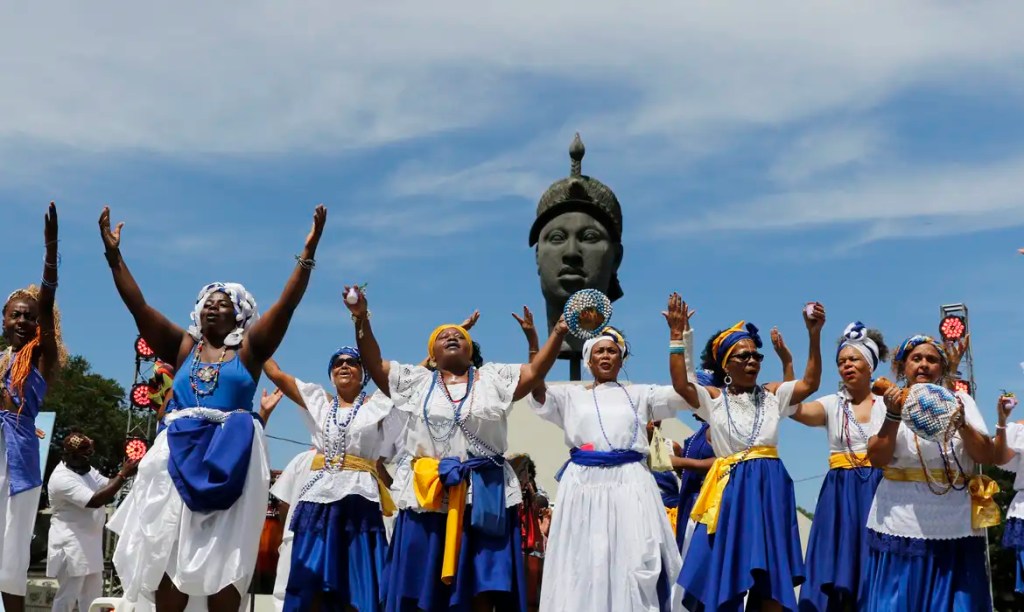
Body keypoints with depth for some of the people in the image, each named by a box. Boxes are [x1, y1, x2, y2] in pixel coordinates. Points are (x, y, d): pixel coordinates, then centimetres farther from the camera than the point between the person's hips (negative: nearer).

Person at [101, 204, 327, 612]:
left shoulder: (248, 349, 9)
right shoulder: (182, 346, 15)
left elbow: (287, 304, -1)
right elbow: (138, 306, 10)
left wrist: (309, 251, -9)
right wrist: (113, 254, 4)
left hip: (230, 460, -2)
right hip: (178, 456, 2)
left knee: (224, 558, -3)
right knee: (167, 553, -1)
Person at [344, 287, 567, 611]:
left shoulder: (493, 378, 12)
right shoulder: (416, 381, 14)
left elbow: (535, 372, 3)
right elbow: (374, 364, 8)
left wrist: (558, 332, -9)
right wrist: (362, 321, -4)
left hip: (484, 494, 0)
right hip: (428, 493, 1)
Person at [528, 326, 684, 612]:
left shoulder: (639, 394, 16)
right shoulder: (571, 395, 15)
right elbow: (536, 388, 1)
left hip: (629, 485, 0)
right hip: (584, 484, 0)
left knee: (636, 563, -6)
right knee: (584, 565, 1)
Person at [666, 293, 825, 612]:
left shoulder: (772, 394, 11)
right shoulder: (713, 398, 5)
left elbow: (810, 383, -3)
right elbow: (681, 384, -13)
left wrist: (814, 335, -13)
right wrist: (677, 334, -19)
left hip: (769, 487, 2)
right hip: (731, 489, -1)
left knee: (773, 577, 1)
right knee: (727, 574, 2)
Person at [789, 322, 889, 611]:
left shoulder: (886, 403, 6)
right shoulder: (832, 404, 6)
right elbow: (795, 408, -14)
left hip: (876, 492, -1)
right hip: (840, 495, 1)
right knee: (835, 576, -2)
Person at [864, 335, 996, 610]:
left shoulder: (960, 400, 9)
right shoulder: (888, 401, 5)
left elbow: (987, 456, 2)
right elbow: (877, 459, -6)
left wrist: (960, 422, -14)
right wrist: (894, 416, -17)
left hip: (957, 527, 2)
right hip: (902, 526, -1)